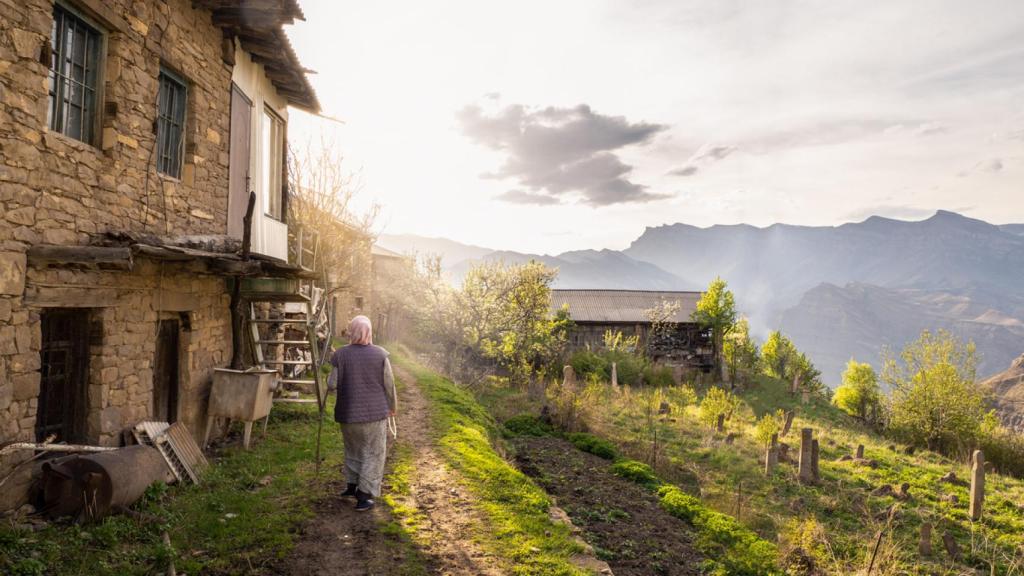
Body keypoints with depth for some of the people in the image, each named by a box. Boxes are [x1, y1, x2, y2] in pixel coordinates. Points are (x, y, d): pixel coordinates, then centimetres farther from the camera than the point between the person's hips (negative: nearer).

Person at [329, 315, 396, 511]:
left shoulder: (339, 355, -7)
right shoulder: (380, 354, -9)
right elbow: (389, 385, -2)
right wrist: (392, 407, 13)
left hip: (348, 414, 2)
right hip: (375, 413, -2)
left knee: (353, 449, 23)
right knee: (373, 454, 8)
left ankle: (351, 485, 33)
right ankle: (364, 496, 8)